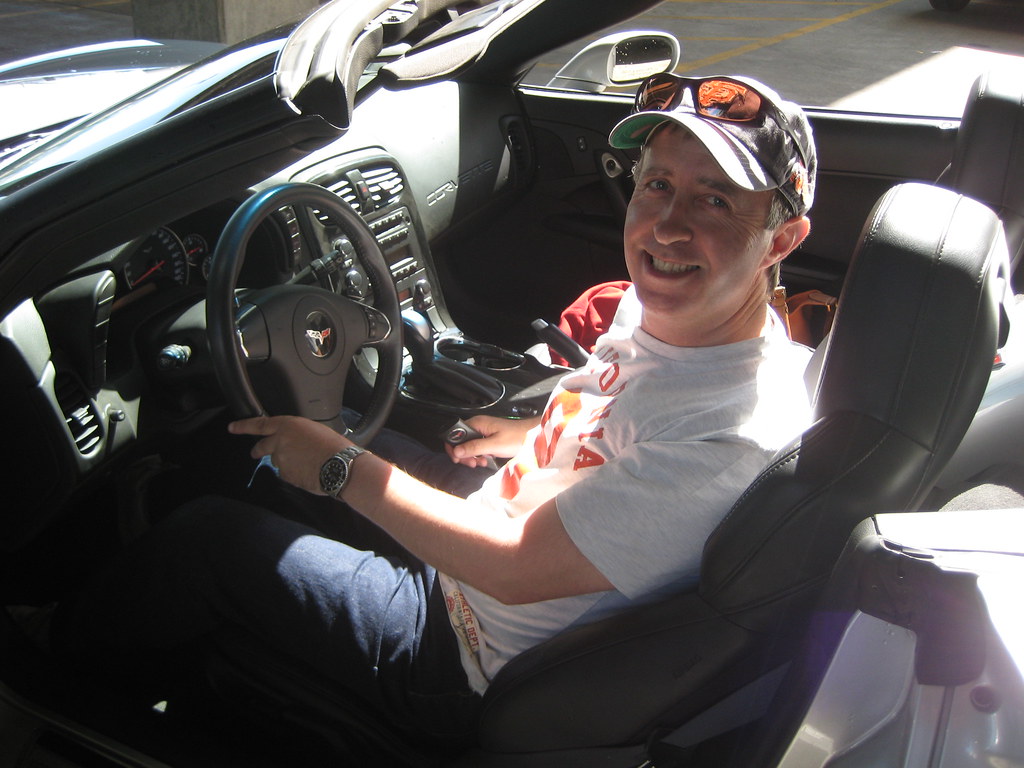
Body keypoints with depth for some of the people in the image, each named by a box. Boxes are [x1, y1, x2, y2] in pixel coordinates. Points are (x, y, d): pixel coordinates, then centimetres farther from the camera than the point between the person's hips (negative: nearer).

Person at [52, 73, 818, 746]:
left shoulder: (735, 433, -33)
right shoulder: (660, 308, -6)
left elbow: (516, 568, -29)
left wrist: (341, 466, -21)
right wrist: (529, 436, 13)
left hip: (473, 671, -8)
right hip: (478, 553, 9)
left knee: (205, 536, -5)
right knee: (273, 466, 19)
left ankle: (61, 662, 26)